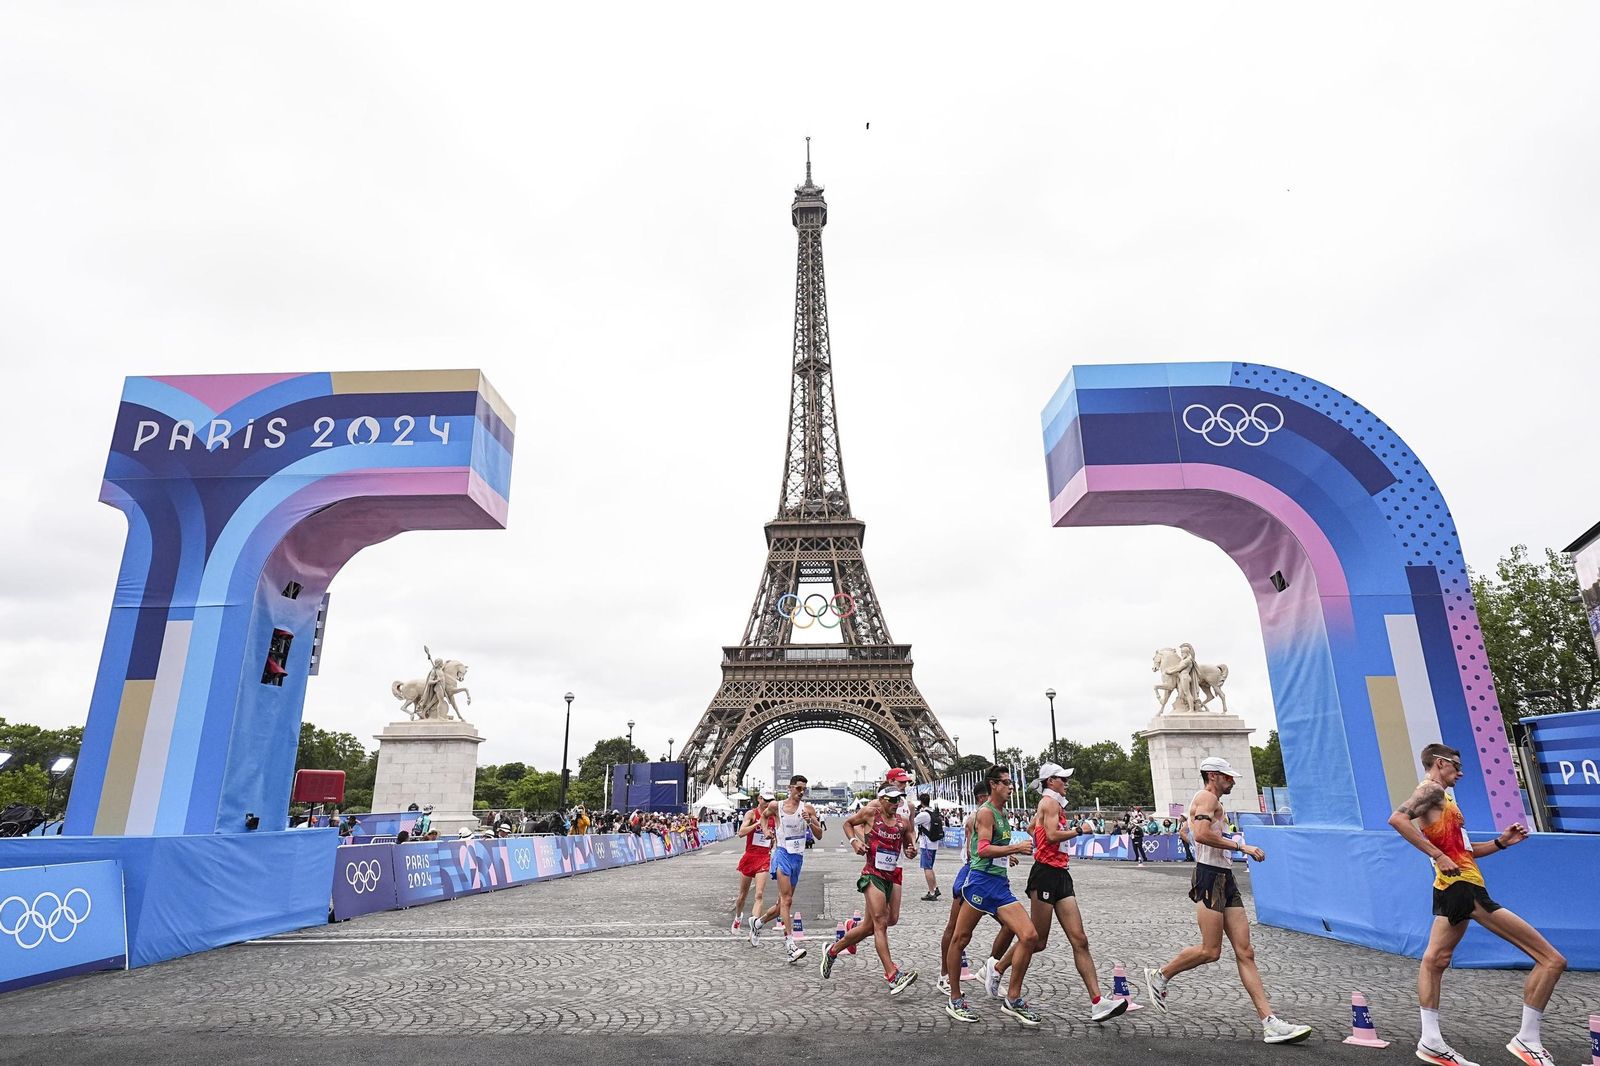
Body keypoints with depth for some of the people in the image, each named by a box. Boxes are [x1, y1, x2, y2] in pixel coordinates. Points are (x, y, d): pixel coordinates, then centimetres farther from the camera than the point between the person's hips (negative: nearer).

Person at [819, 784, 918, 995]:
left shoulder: (903, 823, 7)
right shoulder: (870, 812, -3)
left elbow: (908, 848, 19)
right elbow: (848, 823, 11)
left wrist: (912, 851, -4)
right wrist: (854, 841, -6)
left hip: (893, 875, 6)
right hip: (873, 874, -6)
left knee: (871, 924, 10)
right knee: (880, 923, -12)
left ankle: (833, 950, 29)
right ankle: (892, 976, -13)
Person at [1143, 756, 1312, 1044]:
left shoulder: (1212, 802, 25)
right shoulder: (1207, 797, -8)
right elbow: (1202, 834, -24)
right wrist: (1241, 846, -20)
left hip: (1225, 880, 10)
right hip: (1210, 877, -10)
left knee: (1245, 952, 2)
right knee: (1210, 952, -8)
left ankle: (1270, 1023, -1)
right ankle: (1159, 976, 10)